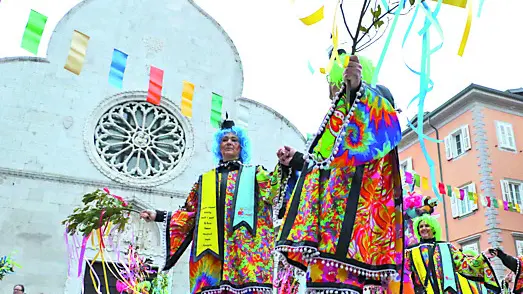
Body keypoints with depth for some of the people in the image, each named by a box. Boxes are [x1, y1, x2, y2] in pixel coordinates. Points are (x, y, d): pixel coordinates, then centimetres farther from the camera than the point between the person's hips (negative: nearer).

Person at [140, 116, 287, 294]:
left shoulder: (254, 173, 18)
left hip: (246, 245, -2)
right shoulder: (205, 180, 24)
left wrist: (283, 166, -18)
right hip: (211, 247, 2)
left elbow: (272, 192, -1)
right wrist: (158, 216, 14)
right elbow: (191, 213, 20)